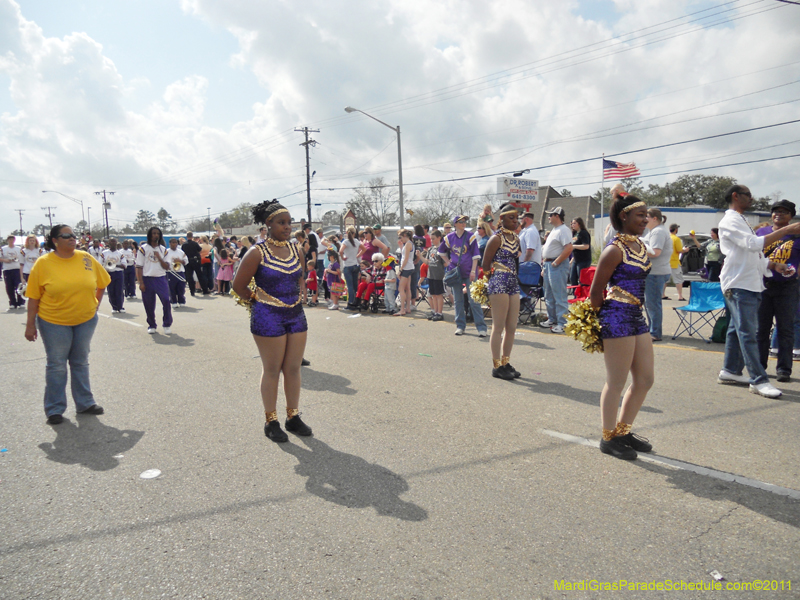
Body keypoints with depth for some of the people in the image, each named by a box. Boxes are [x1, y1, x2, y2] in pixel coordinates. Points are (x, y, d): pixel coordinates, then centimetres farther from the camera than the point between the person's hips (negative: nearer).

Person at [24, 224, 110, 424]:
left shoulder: (86, 258, -3)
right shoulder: (43, 263, -10)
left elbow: (102, 283, 11)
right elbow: (34, 297, -7)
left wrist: (96, 304, 6)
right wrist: (30, 325, -7)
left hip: (86, 320, 3)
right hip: (54, 322, -3)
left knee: (81, 362, 14)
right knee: (56, 365, 6)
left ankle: (84, 403, 25)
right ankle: (55, 409, 19)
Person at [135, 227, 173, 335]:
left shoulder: (163, 249, 12)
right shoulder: (143, 249, 3)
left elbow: (167, 267, 6)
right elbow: (139, 267, 0)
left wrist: (159, 258, -10)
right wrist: (141, 283, -7)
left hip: (161, 278, 1)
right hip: (147, 279, -1)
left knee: (166, 301, -12)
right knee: (149, 304, 3)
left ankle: (167, 325, 0)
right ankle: (151, 326, 20)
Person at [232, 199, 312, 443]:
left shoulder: (296, 250, 6)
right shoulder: (257, 253, -10)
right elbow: (239, 286, -4)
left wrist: (301, 294, 7)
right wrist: (259, 301, 2)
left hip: (296, 315, 5)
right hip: (268, 318, -5)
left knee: (293, 368, 11)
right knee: (272, 370, 4)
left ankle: (293, 417, 25)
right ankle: (271, 421, 18)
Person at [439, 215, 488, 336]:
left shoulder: (470, 237, -3)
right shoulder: (449, 238, 5)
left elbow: (475, 255, -4)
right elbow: (441, 251, 21)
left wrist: (473, 271, -10)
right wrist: (447, 262, 10)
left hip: (469, 272, -3)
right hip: (455, 272, 3)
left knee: (473, 300, -7)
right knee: (458, 300, 9)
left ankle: (481, 327, -3)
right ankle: (460, 326, 19)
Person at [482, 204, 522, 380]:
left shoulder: (516, 238, 15)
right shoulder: (497, 238, -9)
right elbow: (485, 265, -7)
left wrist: (512, 275, 11)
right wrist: (496, 272, 5)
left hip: (513, 283, 8)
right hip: (499, 284, -8)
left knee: (512, 327, 10)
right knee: (498, 327, -3)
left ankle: (506, 362, 21)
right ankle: (497, 366, 4)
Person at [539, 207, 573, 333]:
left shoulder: (563, 230, -13)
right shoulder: (554, 230, 18)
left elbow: (569, 248, -25)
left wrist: (555, 263, -21)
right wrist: (545, 266, 19)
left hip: (558, 266, -10)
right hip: (549, 265, 11)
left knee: (559, 296, -7)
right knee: (549, 296, 16)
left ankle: (562, 323, -3)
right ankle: (551, 320, 26)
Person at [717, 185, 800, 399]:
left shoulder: (741, 221, 23)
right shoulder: (730, 221, -9)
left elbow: (754, 254, 26)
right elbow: (754, 244, -23)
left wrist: (773, 264, 11)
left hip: (751, 284, 10)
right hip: (738, 285, -10)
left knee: (738, 329, 13)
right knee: (748, 333, -10)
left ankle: (730, 371, 20)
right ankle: (759, 380, -10)